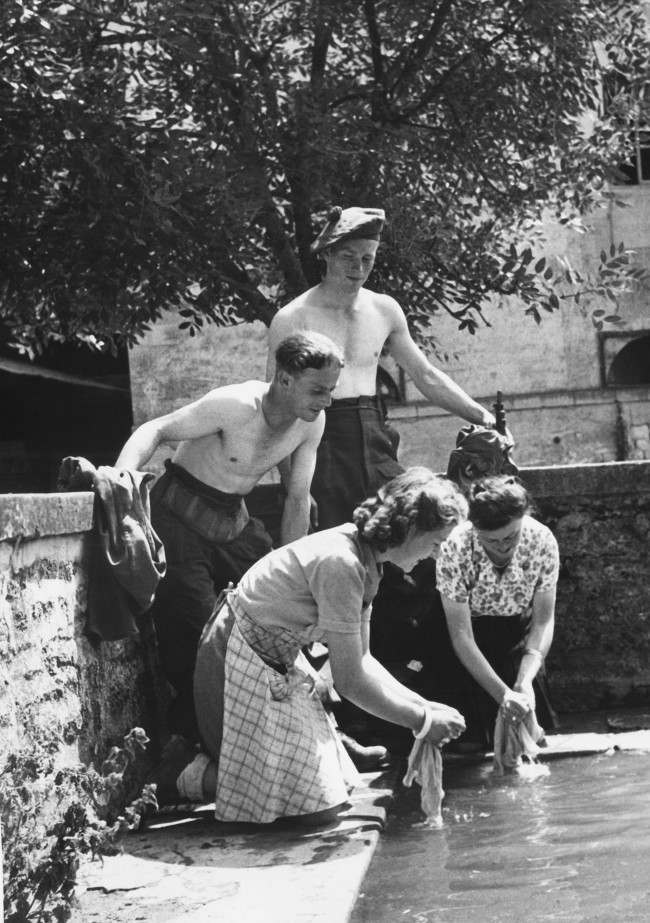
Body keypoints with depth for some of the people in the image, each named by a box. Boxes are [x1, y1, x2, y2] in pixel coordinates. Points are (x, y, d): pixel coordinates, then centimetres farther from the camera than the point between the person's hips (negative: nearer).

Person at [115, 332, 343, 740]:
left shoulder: (312, 422, -7)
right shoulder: (235, 405, -27)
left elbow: (297, 500, 2)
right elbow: (156, 431, -25)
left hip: (235, 519, 7)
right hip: (183, 517, -6)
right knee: (196, 634, -11)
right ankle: (190, 741, 6)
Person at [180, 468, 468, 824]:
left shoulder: (363, 558, 1)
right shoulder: (340, 564, -29)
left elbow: (360, 659, 8)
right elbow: (349, 679, -25)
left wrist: (423, 705, 0)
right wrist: (423, 721, -15)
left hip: (277, 660, 10)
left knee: (338, 779, 11)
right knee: (319, 805, -8)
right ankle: (198, 777, 2)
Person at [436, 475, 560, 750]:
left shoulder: (542, 541, -24)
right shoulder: (455, 549, -31)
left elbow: (543, 620, -17)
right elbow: (461, 635, -27)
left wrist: (525, 681, -32)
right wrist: (503, 694, -36)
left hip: (519, 629, 2)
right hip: (473, 632, -2)